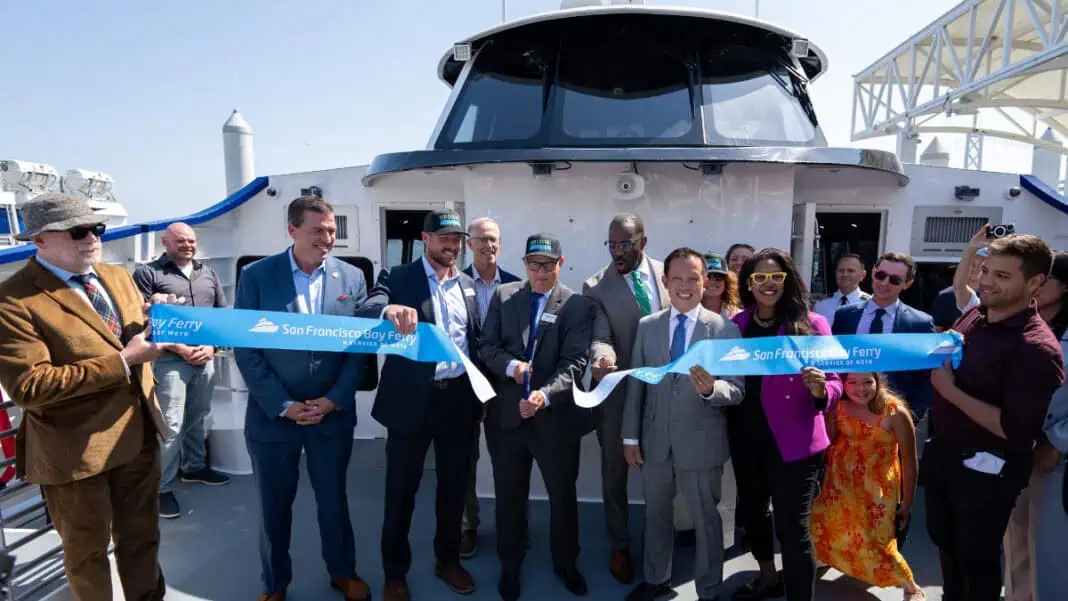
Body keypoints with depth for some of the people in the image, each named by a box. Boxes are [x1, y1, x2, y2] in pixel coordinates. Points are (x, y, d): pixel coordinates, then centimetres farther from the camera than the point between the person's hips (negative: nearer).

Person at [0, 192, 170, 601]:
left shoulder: (117, 276, 5)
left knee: (141, 536, 21)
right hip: (75, 449, -6)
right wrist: (121, 362, -25)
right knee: (87, 550, 18)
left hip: (138, 435, 6)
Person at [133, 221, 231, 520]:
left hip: (205, 358, 5)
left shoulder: (209, 274, 14)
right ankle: (162, 487, 6)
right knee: (170, 425, -4)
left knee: (197, 418, 16)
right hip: (169, 360, -5)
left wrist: (212, 346, -1)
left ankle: (194, 467, 33)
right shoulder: (147, 273, -2)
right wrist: (179, 348, -13)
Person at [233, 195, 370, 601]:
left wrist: (333, 400, -9)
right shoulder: (256, 276, -6)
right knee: (274, 504, 14)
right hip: (273, 413, -1)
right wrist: (284, 405, -12)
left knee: (334, 498, 15)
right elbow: (245, 349, -7)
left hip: (332, 412, 1)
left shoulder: (352, 278, -1)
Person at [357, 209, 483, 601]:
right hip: (412, 399, -4)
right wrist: (389, 309, -44)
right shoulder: (398, 277, -4)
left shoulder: (468, 285, 10)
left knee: (454, 484, 16)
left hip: (459, 399, 4)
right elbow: (365, 311, -22)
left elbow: (476, 342, 13)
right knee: (401, 489, 9)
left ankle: (448, 558, 36)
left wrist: (482, 396, 10)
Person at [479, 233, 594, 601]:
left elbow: (573, 362, -13)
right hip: (507, 413, 2)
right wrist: (511, 365, -18)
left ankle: (566, 564, 39)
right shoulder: (503, 296, 4)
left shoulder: (578, 305, -5)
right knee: (509, 496, 15)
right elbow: (487, 346, 1)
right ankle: (510, 567, 36)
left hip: (557, 416, -1)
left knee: (563, 495, 16)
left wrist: (545, 394, -27)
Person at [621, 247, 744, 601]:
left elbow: (737, 391, -12)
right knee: (656, 514, 21)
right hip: (654, 441, 3)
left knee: (707, 520, 14)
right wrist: (631, 437, 1)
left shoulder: (725, 329, -9)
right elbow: (635, 385, 2)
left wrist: (710, 389, -34)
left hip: (701, 444, -3)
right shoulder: (646, 326, 0)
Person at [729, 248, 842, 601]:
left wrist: (821, 389, -29)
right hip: (746, 440, 5)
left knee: (792, 528, -2)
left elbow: (835, 383, -8)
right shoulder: (736, 324, 2)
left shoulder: (812, 324, -9)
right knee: (750, 513, 21)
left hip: (794, 442, -5)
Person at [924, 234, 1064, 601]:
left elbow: (1015, 431, -27)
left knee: (977, 559, 12)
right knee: (945, 542, 25)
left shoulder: (1036, 347, -23)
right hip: (941, 451, 8)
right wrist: (937, 357, -1)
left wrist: (950, 391, -24)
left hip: (985, 469, -7)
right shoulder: (974, 316, 0)